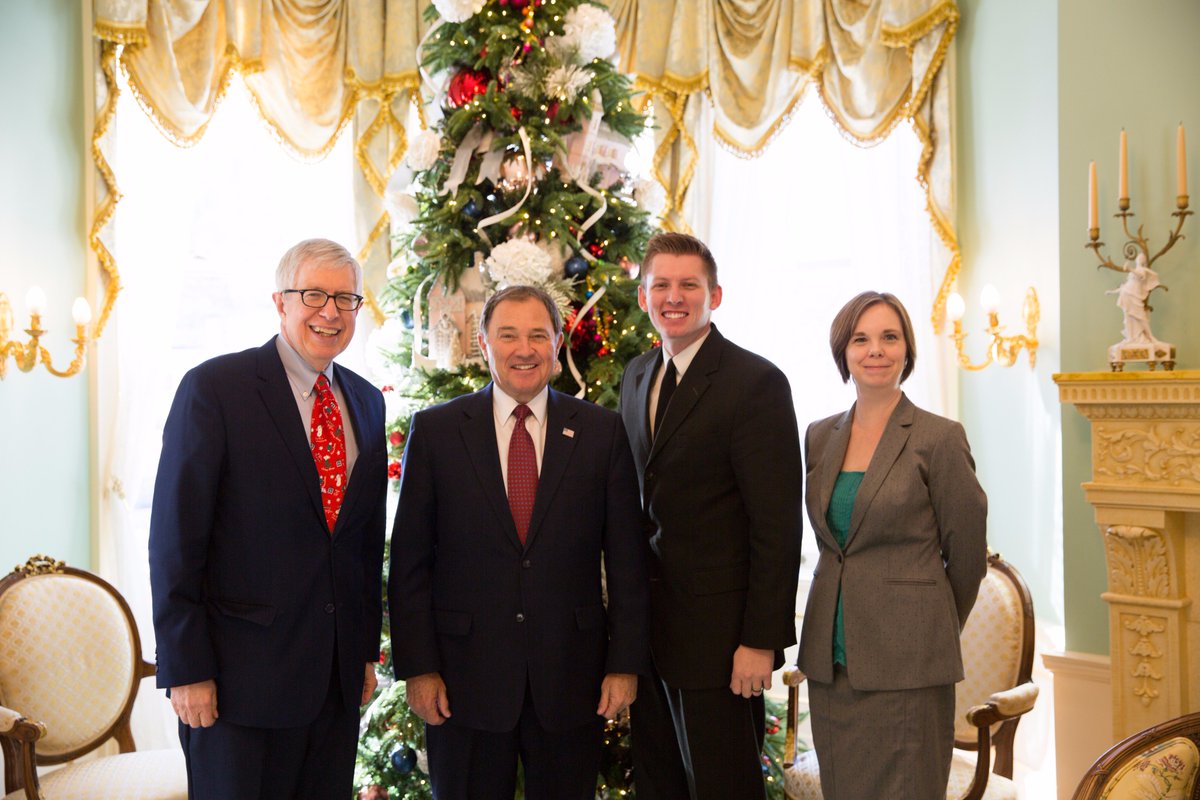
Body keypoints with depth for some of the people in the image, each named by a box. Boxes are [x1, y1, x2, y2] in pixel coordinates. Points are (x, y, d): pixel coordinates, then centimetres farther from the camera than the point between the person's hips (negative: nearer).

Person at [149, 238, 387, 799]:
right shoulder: (214, 389, -8)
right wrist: (185, 669, -12)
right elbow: (175, 538, -10)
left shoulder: (366, 401, 10)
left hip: (339, 673, 6)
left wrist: (368, 649, 14)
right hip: (241, 673, -5)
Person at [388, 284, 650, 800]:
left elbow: (626, 557, 2)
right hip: (464, 676, 0)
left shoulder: (602, 432, 2)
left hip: (571, 677, 1)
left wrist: (626, 662, -2)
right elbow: (409, 560, 0)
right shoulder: (435, 430, 0)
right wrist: (416, 666, -5)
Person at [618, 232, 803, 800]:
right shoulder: (636, 376, 11)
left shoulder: (756, 382, -13)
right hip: (648, 626, 7)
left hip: (717, 632, -7)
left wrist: (761, 641, -17)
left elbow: (777, 525, -16)